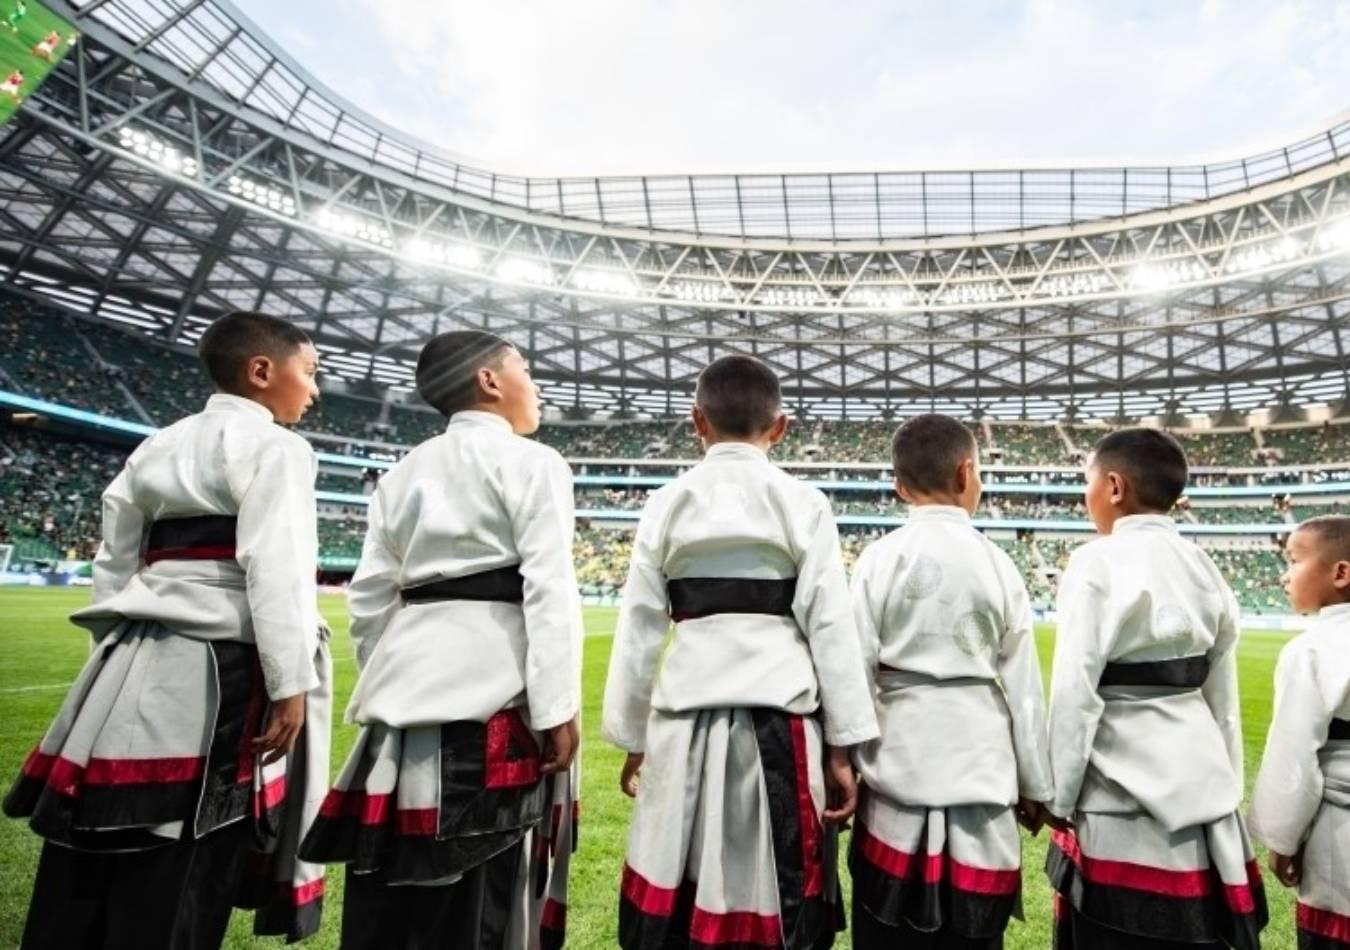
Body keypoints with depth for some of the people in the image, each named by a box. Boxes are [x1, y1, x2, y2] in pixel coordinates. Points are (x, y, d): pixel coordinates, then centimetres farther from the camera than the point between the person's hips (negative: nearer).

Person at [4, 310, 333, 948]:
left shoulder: (158, 446, 16)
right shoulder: (275, 447, -8)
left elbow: (114, 565, 18)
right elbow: (277, 572, -17)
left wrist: (120, 660, 24)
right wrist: (292, 685, -14)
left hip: (133, 670, 8)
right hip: (215, 675, -8)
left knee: (80, 886, 15)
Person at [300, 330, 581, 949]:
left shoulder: (402, 473, 14)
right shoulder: (531, 463, -5)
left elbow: (371, 596, 12)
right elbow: (548, 592, -13)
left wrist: (387, 683, 21)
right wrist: (557, 710, -12)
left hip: (409, 681, 7)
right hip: (494, 687, -6)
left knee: (386, 895, 16)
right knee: (480, 892, 2)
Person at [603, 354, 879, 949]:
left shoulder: (667, 504, 3)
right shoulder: (802, 504, -1)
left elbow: (638, 629, 5)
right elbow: (831, 627, -3)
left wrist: (632, 739, 14)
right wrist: (841, 747, 4)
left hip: (687, 719, 2)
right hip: (780, 718, -1)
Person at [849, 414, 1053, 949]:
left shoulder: (880, 559, -6)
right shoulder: (998, 564, -1)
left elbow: (856, 672, -6)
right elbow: (1023, 686, 3)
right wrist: (1035, 786, 13)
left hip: (898, 766, -1)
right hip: (981, 770, 2)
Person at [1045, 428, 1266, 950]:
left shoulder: (1098, 563, -15)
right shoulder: (1204, 568, 6)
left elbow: (1076, 693, -16)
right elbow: (1222, 696, 11)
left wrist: (1057, 798, -6)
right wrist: (1225, 790, 21)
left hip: (1125, 800, -7)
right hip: (1202, 790, 7)